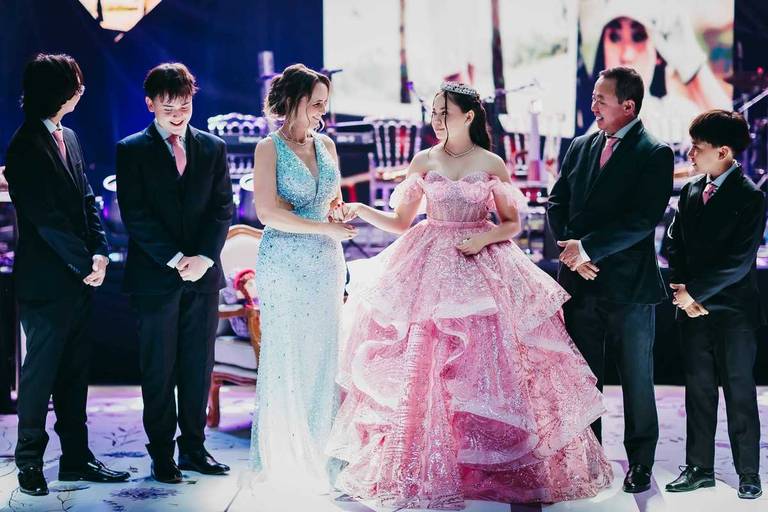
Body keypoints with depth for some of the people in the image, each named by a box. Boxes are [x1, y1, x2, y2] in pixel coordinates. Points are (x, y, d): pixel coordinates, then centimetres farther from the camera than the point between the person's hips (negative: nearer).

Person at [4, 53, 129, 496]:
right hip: (46, 281, -8)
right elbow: (46, 219, -17)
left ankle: (76, 458, 20)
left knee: (75, 372, 12)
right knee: (40, 372, 2)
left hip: (79, 278, 8)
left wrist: (100, 252, -2)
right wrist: (86, 263, -13)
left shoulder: (68, 137, 12)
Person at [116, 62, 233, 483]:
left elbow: (223, 208, 5)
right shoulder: (132, 150, 0)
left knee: (198, 368, 8)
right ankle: (162, 456, 11)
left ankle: (193, 448, 18)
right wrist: (174, 259, -14)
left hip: (203, 274, 3)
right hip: (155, 276, -3)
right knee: (159, 371, 3)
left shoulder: (212, 148, 10)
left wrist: (204, 256, -10)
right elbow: (135, 215, -6)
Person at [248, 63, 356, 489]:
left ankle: (318, 453, 15)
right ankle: (280, 456, 10)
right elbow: (267, 212, -14)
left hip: (325, 263, 6)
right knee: (285, 358, 0)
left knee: (323, 358, 6)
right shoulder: (269, 148, -6)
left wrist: (292, 209, -2)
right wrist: (325, 228, -13)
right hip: (285, 264, -5)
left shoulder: (326, 146, 11)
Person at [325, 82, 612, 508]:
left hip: (481, 270, -1)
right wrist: (361, 211, -8)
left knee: (486, 368, -4)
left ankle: (496, 467, 9)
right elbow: (400, 221, 6)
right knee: (422, 369, -2)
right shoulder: (423, 162, 6)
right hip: (430, 271, 1)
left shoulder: (492, 165, 1)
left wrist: (485, 237, -12)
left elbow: (512, 223, 6)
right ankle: (423, 469, 8)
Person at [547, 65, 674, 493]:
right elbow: (557, 203, 10)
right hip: (580, 281, 5)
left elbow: (644, 220, -17)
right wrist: (571, 249, -7)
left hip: (629, 284, -5)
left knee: (637, 379, 6)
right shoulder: (581, 147, 10)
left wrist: (588, 246, -19)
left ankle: (641, 463, 17)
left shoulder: (655, 154, -7)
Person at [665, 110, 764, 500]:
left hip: (734, 311, -6)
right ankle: (700, 468, 18)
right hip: (694, 308, 6)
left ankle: (748, 473, 12)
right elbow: (676, 244, 9)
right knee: (698, 390, 10)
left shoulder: (750, 198, -11)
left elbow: (739, 261, -17)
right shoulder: (690, 192, 8)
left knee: (739, 392, 3)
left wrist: (694, 291, -16)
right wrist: (681, 290, -5)